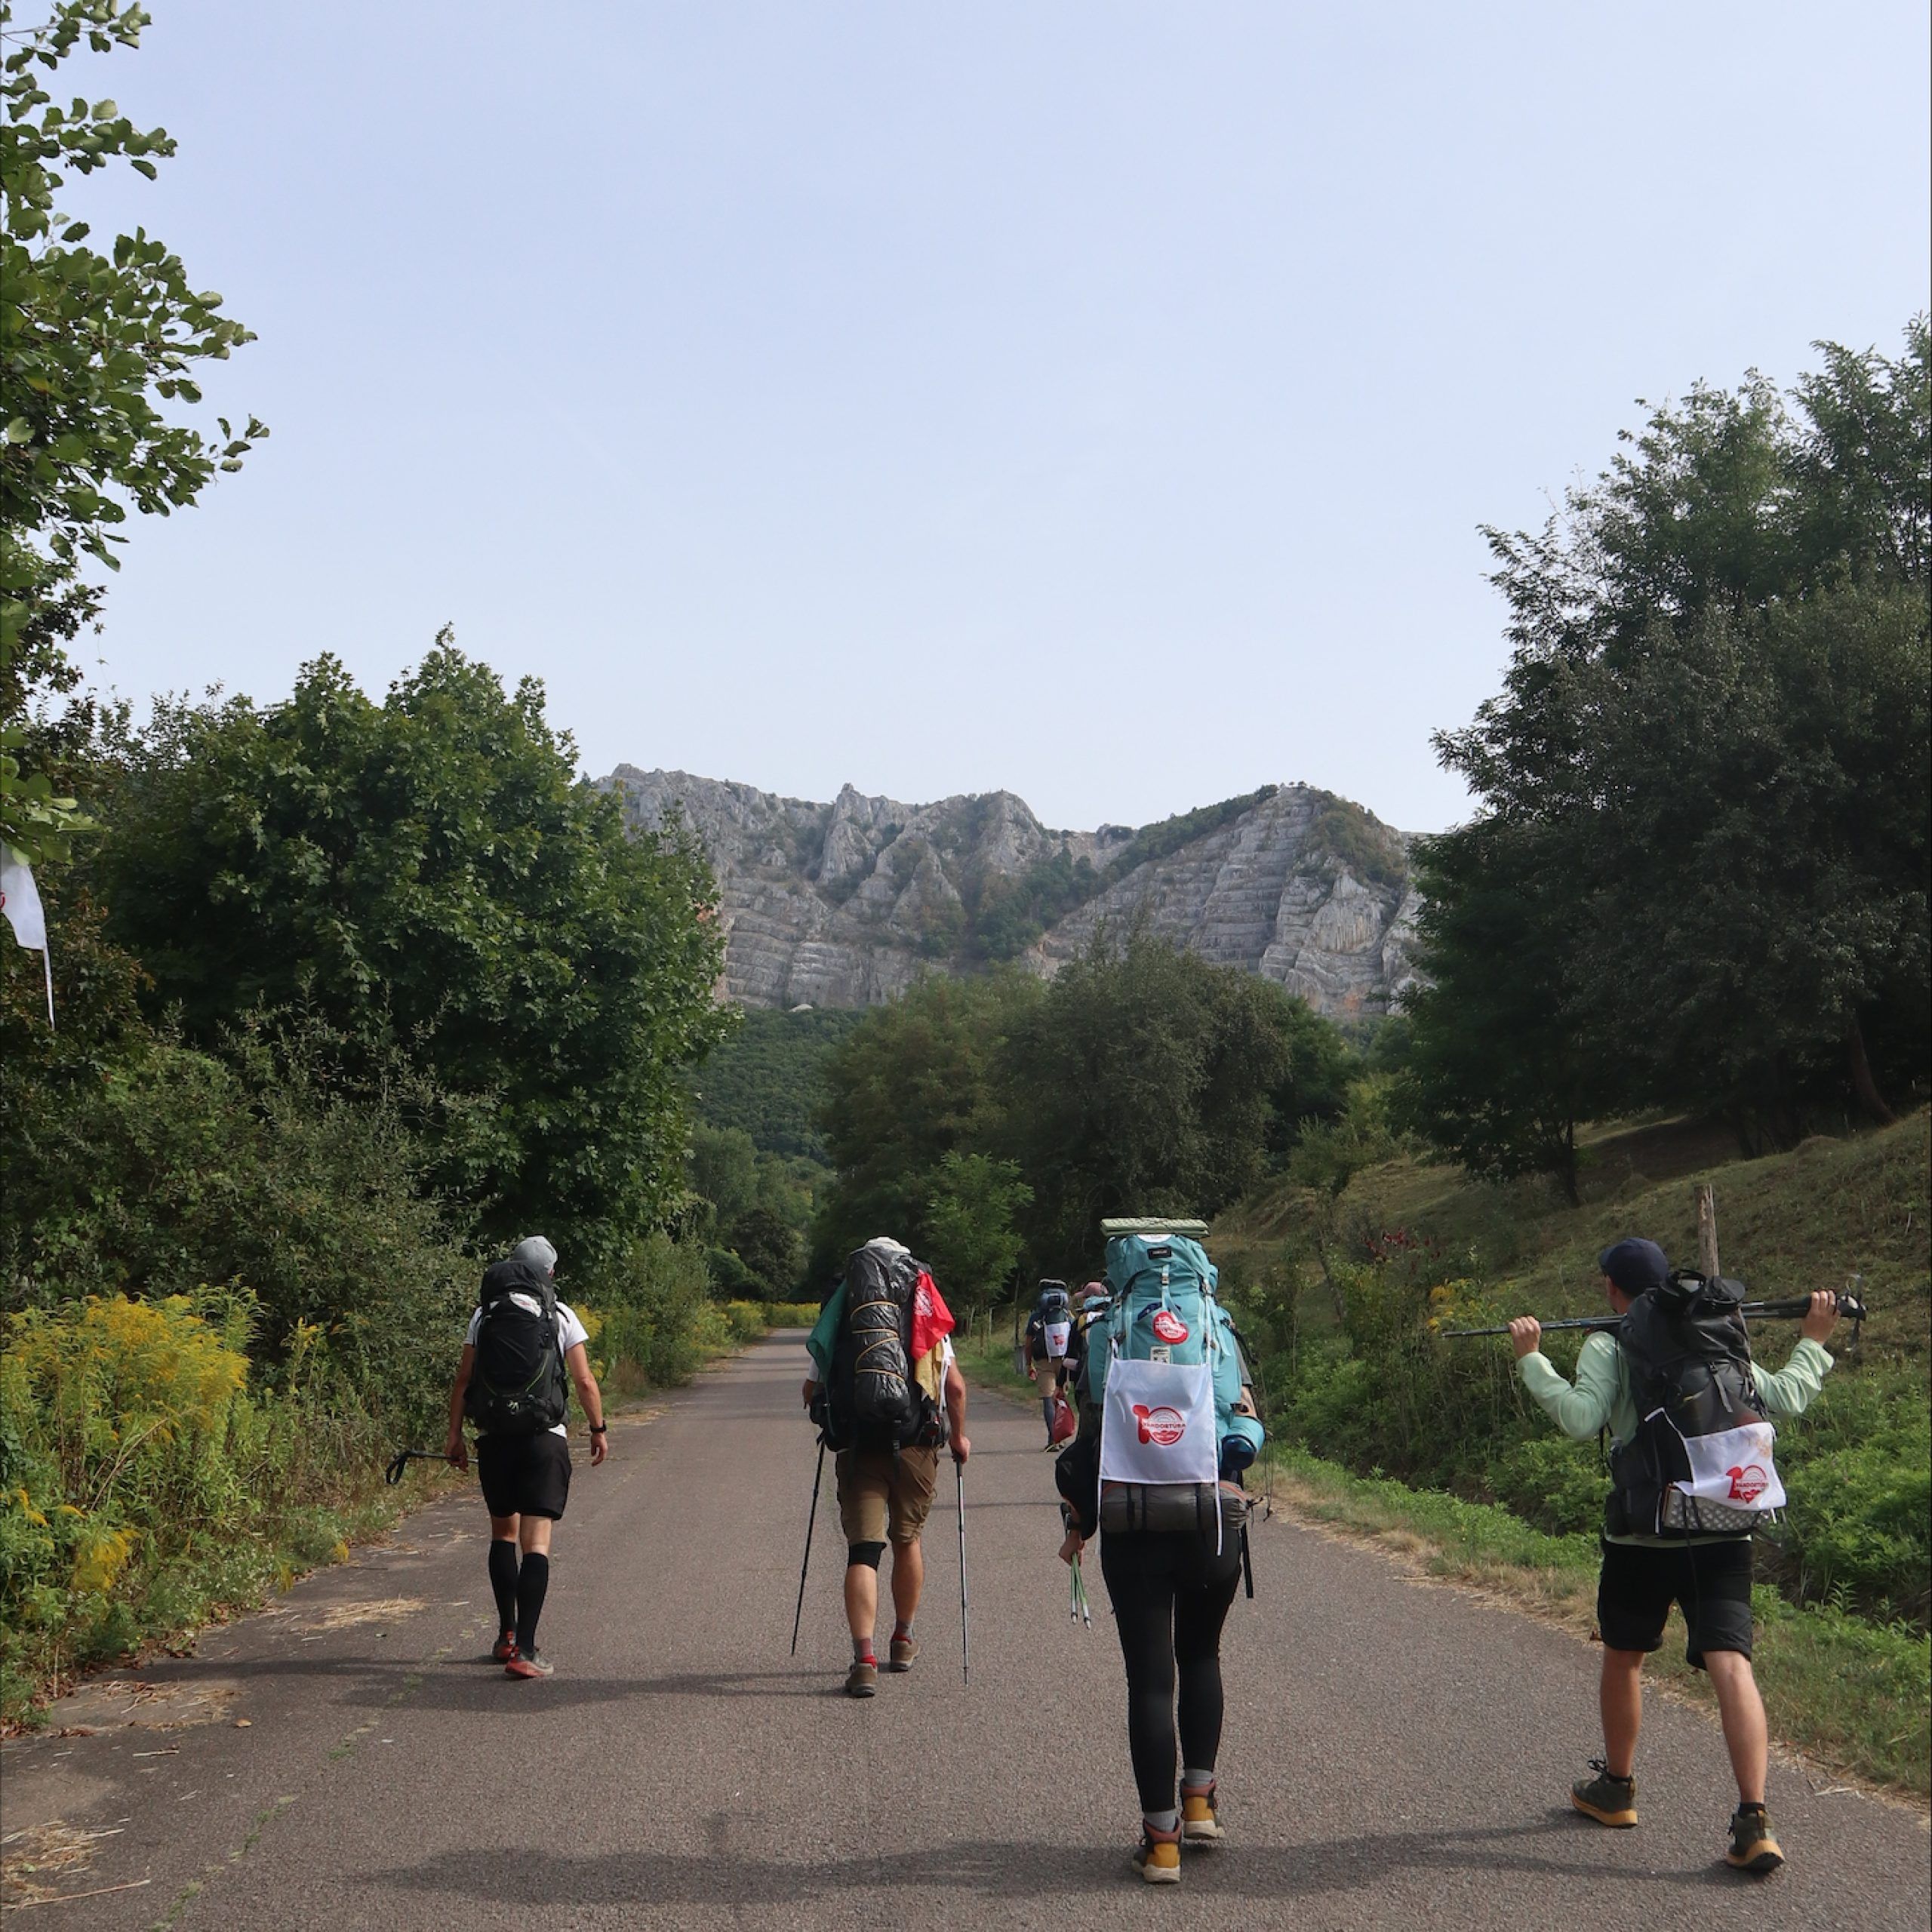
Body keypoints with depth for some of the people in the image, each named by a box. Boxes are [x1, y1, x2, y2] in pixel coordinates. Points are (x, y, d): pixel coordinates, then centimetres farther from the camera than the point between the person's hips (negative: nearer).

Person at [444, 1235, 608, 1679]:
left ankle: (506, 1635, 24)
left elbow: (462, 1380, 4)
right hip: (543, 1439, -3)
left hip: (494, 1439, 3)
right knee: (536, 1542, -5)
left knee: (503, 1531, 19)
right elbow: (585, 1381, -1)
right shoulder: (560, 1315, 1)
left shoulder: (485, 1315, 7)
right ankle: (524, 1650, -15)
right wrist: (598, 1429, 10)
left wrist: (455, 1434, 10)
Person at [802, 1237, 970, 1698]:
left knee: (862, 1551, -2)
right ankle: (903, 1641, 34)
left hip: (857, 1450, -1)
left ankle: (865, 1659, -16)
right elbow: (956, 1388, 8)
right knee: (907, 1540, 19)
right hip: (915, 1448, 1)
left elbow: (812, 1391, 8)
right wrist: (958, 1436, 24)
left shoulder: (839, 1319, 6)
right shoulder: (929, 1319, 8)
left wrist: (832, 1422, 28)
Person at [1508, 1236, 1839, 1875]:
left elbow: (1581, 1419, -16)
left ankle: (1616, 1787, 35)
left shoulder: (1605, 1348, -1)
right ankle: (1754, 1824, -17)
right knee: (1732, 1666, -6)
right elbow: (1788, 1398, 10)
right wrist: (1813, 1342, 25)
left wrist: (1531, 1360, -9)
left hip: (1643, 1532, -2)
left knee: (1623, 1658, 19)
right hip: (1724, 1532, 2)